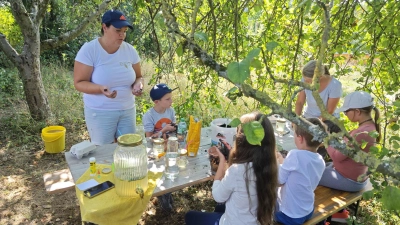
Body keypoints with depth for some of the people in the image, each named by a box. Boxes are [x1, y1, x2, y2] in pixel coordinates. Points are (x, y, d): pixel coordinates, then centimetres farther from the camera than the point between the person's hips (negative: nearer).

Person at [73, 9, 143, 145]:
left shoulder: (130, 50, 0)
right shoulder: (89, 50, -12)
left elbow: (138, 77, 10)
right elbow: (79, 83, -11)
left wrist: (138, 85, -14)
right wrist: (101, 88, -29)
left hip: (128, 111, 4)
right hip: (100, 112, -4)